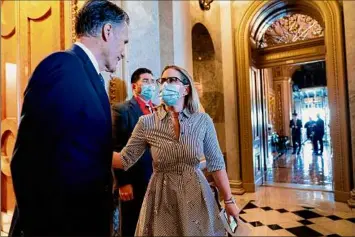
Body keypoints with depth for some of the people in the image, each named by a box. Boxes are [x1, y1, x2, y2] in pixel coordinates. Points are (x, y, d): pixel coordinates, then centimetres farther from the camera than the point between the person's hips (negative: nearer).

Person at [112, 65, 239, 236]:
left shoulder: (203, 120, -6)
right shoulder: (147, 123, -6)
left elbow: (216, 163, -1)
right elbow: (125, 159, -7)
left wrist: (228, 200, 2)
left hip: (197, 197, 1)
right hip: (162, 199, 0)